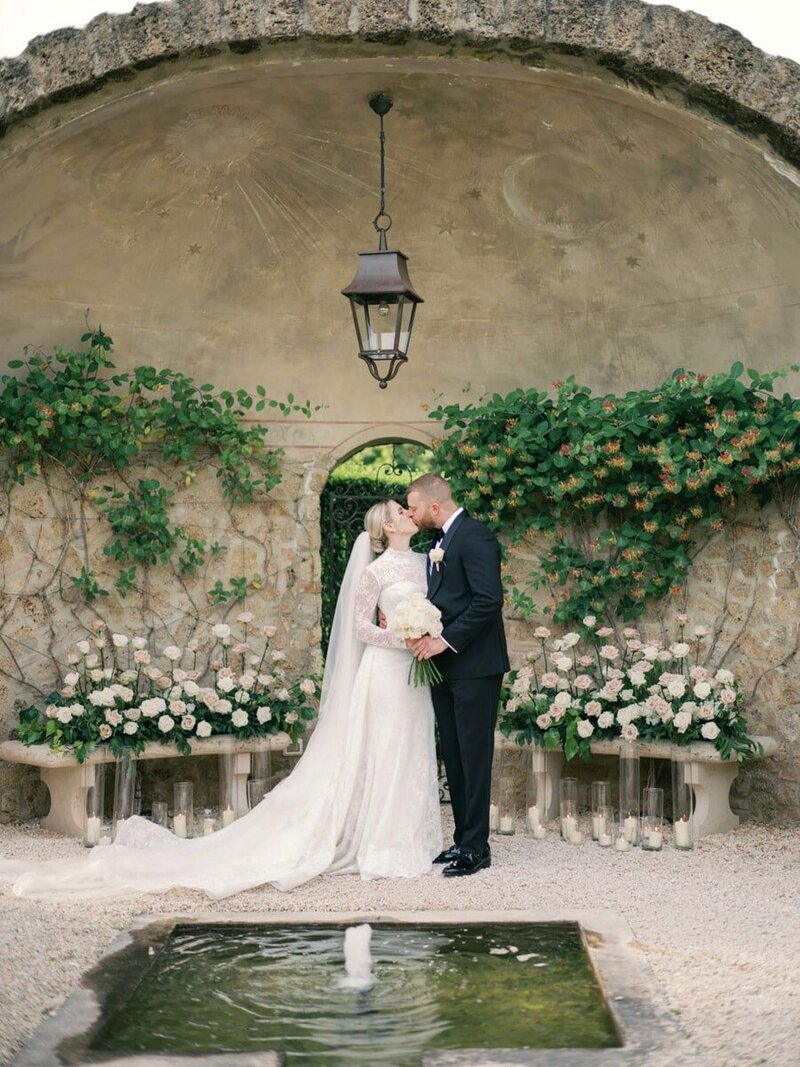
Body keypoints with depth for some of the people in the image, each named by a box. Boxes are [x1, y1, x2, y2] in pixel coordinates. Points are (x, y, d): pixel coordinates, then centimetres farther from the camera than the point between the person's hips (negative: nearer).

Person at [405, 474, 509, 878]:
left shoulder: (475, 536, -13)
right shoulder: (440, 540, 16)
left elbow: (489, 599, -21)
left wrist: (446, 640, -19)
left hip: (473, 665, -9)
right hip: (444, 664, 9)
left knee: (473, 756, -2)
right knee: (454, 757, 12)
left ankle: (476, 847, 5)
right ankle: (463, 840, 20)